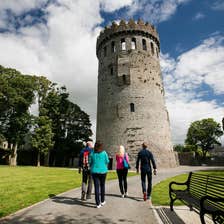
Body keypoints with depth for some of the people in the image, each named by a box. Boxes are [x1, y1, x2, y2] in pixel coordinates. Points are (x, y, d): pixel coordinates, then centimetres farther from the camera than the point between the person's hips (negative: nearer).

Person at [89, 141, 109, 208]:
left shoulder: (92, 153, -4)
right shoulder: (104, 153, -7)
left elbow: (90, 162, 1)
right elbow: (107, 161, -2)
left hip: (94, 171, 0)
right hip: (103, 171, 0)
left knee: (96, 187, 5)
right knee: (102, 186, 17)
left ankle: (98, 204, 7)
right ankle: (102, 201, 29)